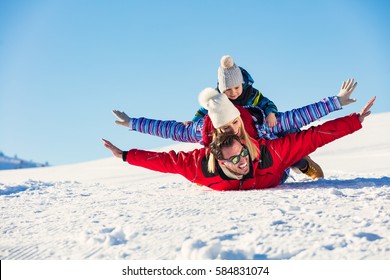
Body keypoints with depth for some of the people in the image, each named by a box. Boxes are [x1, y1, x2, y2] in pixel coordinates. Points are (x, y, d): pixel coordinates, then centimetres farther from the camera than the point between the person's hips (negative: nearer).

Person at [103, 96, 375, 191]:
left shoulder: (269, 154, -48)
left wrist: (355, 121, -52)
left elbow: (312, 137, -49)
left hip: (274, 181, -1)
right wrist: (125, 155, -33)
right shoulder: (201, 165, -45)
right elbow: (166, 160, -34)